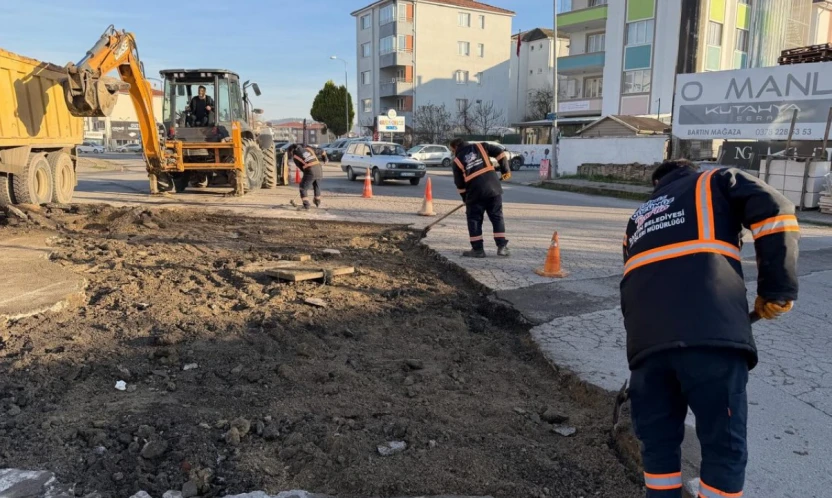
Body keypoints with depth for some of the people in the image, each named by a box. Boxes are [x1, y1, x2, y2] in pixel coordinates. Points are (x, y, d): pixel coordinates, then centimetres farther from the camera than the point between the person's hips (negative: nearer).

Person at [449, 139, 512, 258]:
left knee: (474, 219, 12)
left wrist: (465, 199, 25)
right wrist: (505, 170, 13)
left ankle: (477, 249, 12)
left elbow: (459, 184, 12)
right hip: (493, 187, 2)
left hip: (475, 191, -2)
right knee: (497, 217, 10)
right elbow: (500, 152, 6)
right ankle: (502, 247, 8)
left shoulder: (457, 160, 10)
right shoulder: (480, 146, 14)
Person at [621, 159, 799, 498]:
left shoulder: (639, 219, 36)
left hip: (647, 340, 4)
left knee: (658, 442, 17)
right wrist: (777, 289, 8)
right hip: (712, 334, -4)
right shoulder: (717, 182, 24)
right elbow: (774, 212, 5)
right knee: (724, 447, 7)